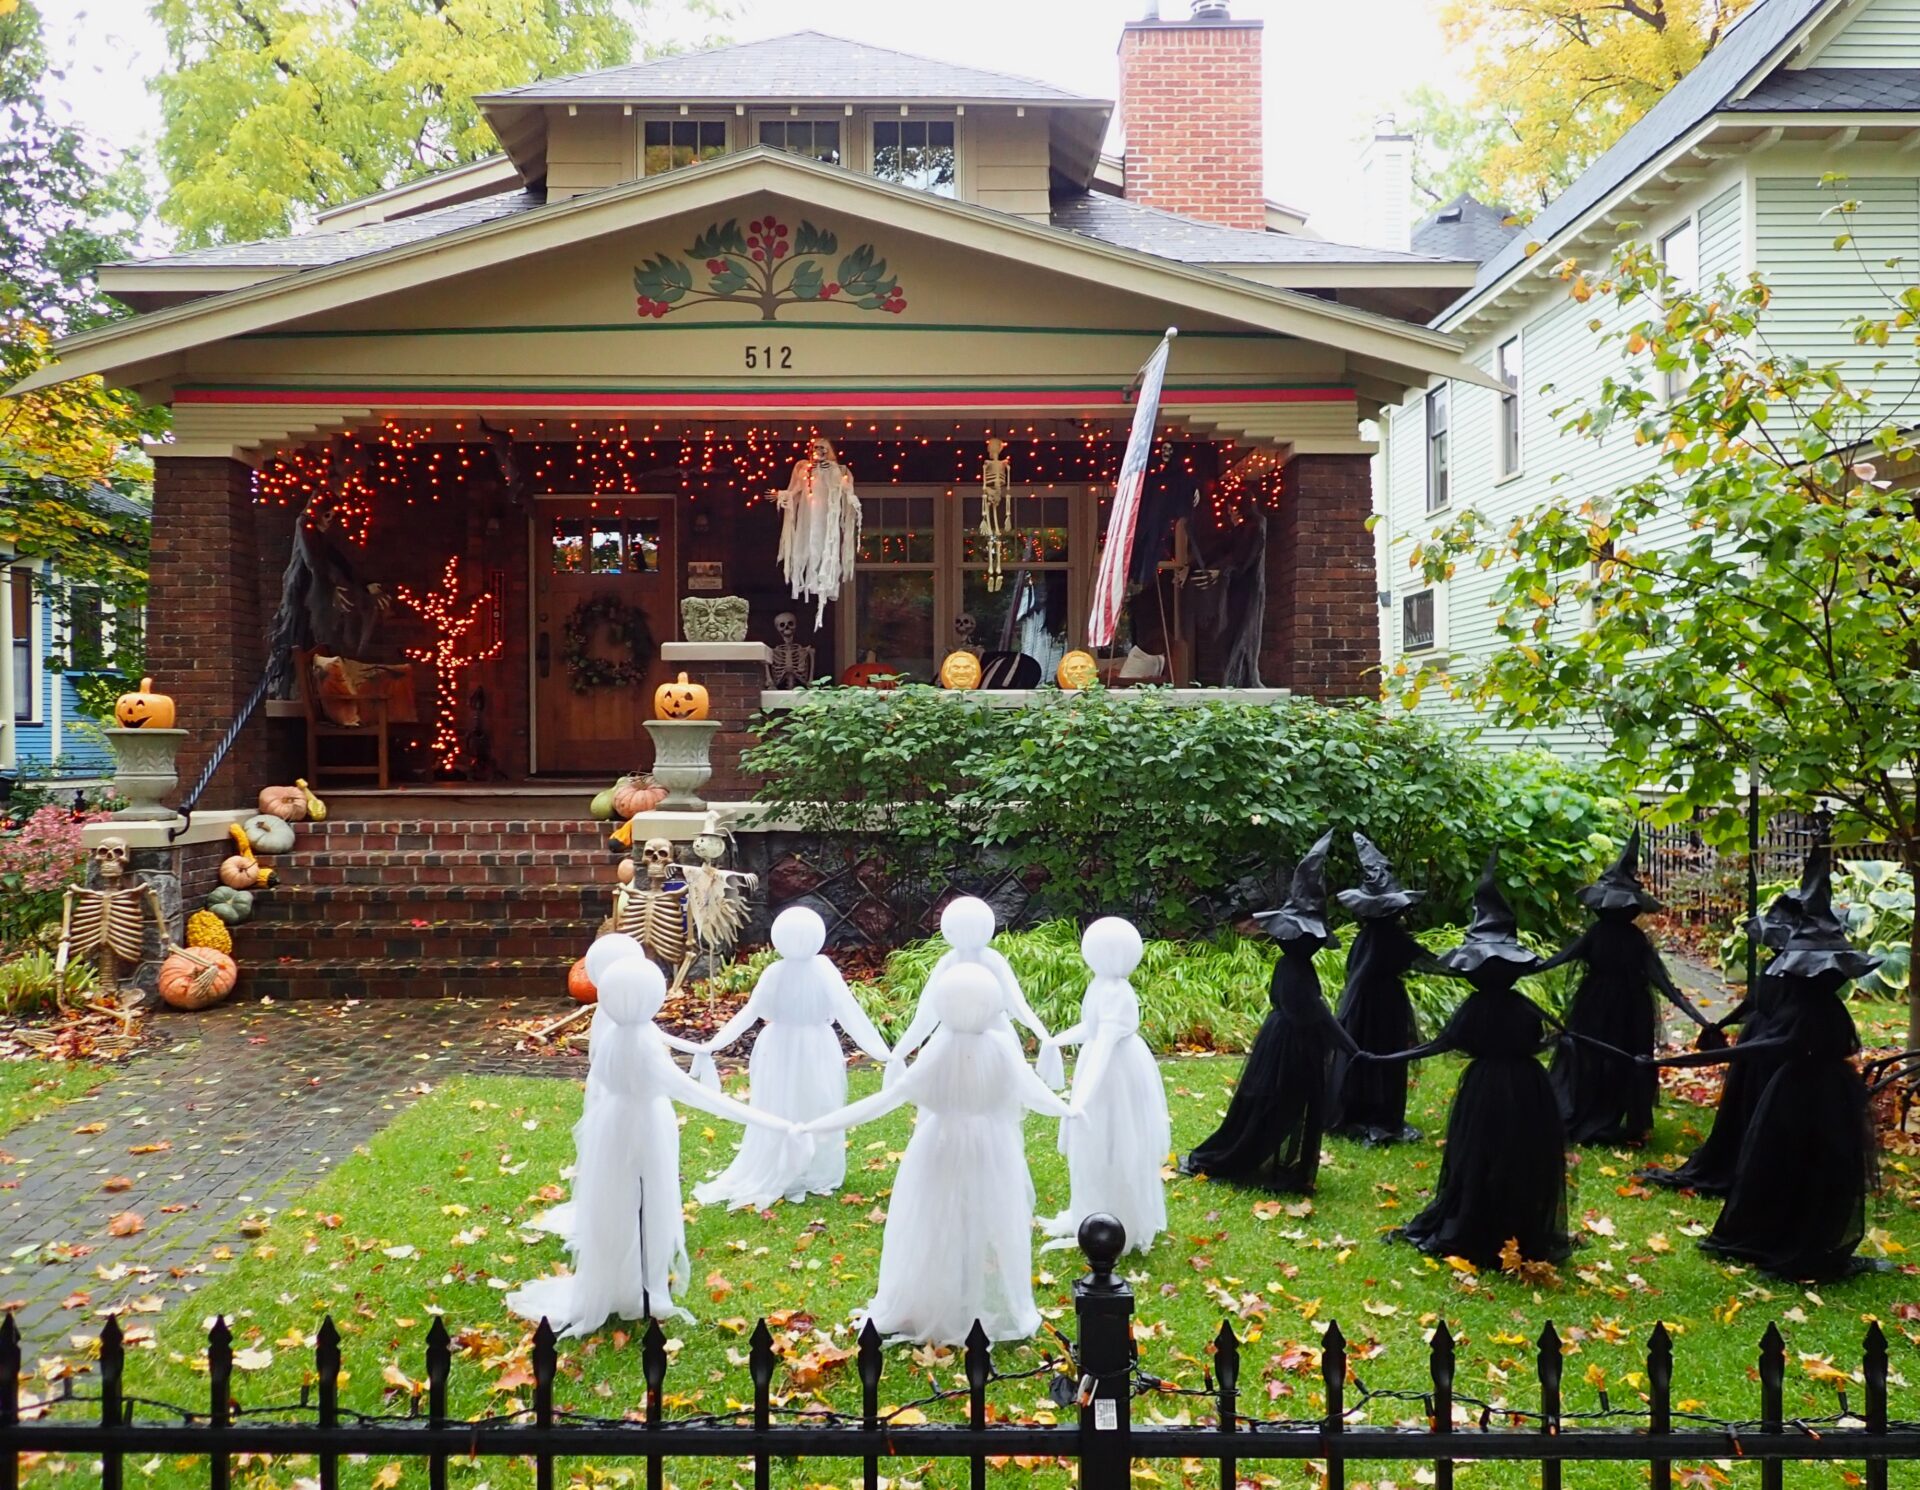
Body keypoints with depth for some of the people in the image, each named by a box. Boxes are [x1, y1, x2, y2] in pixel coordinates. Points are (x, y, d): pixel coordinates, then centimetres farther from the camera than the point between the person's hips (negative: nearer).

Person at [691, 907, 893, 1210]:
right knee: (816, 1114, 13)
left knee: (780, 1115, 14)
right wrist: (879, 1049, -10)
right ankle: (816, 1175, 21)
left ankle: (771, 1177, 24)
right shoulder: (824, 970, -18)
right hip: (816, 1051, -1)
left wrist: (714, 1043, -1)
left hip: (780, 1051, 1)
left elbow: (749, 1013, -11)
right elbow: (848, 1011, -15)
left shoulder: (774, 973, -16)